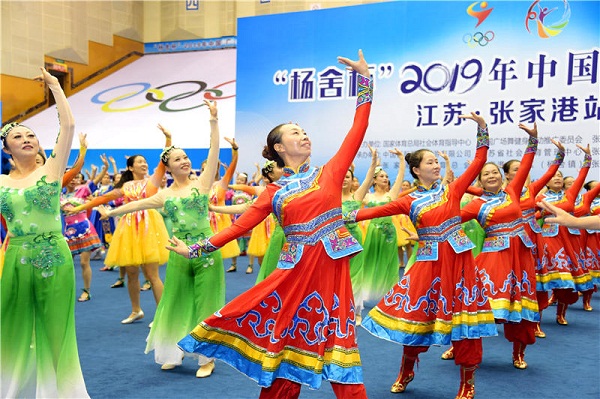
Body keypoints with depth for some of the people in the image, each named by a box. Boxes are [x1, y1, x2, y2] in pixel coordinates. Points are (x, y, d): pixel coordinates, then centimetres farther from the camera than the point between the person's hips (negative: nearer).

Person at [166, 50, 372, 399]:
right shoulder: (274, 192, 6)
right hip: (295, 270, 1)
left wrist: (364, 79, 0)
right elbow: (241, 225, 4)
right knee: (285, 341, 9)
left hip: (330, 266, -1)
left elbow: (358, 131, 2)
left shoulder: (330, 172, 6)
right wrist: (197, 249, 1)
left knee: (335, 340, 3)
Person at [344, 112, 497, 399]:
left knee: (461, 314, 1)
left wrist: (482, 127, -6)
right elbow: (378, 210, -2)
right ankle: (406, 371, 31)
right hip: (428, 263, 1)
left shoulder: (452, 190, 5)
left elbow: (479, 162, 1)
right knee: (416, 314, 7)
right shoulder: (410, 201, 5)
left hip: (459, 258, 0)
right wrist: (347, 217, -10)